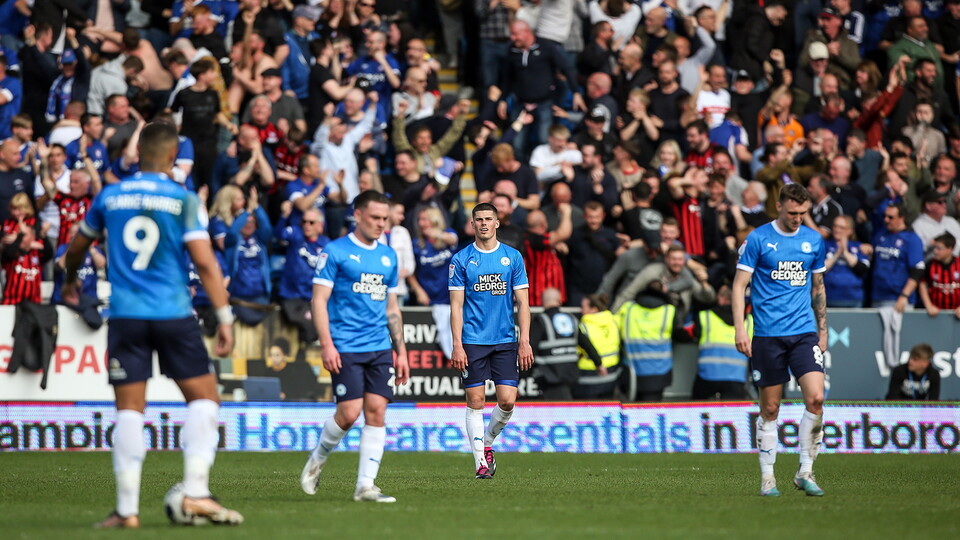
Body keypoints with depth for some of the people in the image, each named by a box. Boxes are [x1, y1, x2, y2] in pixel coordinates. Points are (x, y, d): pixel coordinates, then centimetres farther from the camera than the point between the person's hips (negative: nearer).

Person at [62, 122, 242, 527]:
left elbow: (77, 247, 24)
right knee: (204, 399, 6)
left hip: (125, 316, 3)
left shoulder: (109, 196, 8)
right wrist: (225, 317, -5)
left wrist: (70, 282, 44)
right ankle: (195, 491, -7)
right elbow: (205, 262, -9)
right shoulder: (183, 199, -2)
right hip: (173, 313, -3)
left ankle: (127, 509, 0)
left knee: (129, 411, 4)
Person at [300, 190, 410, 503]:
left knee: (376, 411, -4)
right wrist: (327, 344, -15)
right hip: (345, 348, -5)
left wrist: (401, 351, 16)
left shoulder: (388, 256, 15)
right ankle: (316, 461, 16)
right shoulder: (336, 252, -3)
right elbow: (319, 300, -6)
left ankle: (365, 485, -2)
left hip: (380, 348, 5)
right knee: (349, 412, -11)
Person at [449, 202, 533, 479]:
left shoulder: (513, 257, 6)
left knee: (507, 401, -5)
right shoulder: (461, 259, 2)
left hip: (506, 342, 2)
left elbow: (522, 302, 6)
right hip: (473, 342, -1)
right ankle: (481, 461, 5)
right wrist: (457, 345, -8)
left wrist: (524, 342, -3)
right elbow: (456, 305, 0)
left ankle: (487, 442, 21)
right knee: (475, 401, -2)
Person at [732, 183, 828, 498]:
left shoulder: (814, 240, 10)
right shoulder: (758, 239, -2)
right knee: (770, 409, 2)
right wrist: (740, 328, -11)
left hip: (804, 333, 3)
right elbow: (739, 285, -2)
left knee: (815, 398, -13)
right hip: (767, 335, -3)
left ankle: (805, 472, -2)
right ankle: (767, 477, 13)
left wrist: (822, 330, 18)